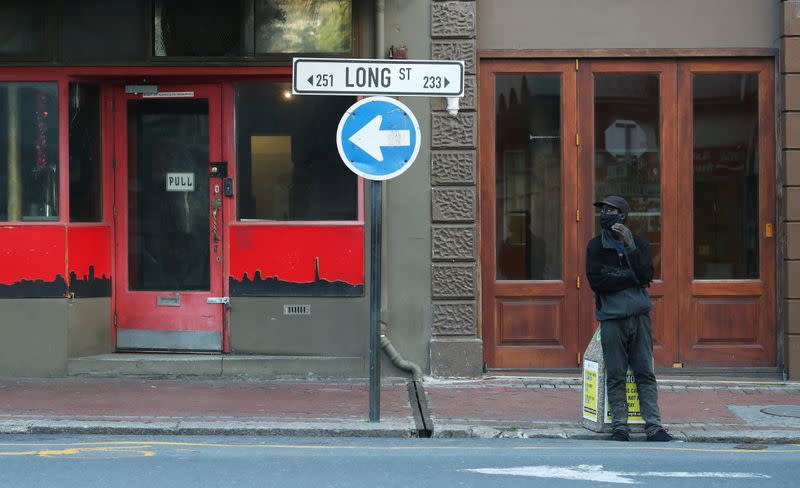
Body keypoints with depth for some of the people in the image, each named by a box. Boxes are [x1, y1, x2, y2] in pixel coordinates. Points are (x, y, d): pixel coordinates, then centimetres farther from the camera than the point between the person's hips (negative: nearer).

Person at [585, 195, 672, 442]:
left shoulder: (639, 243, 9)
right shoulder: (595, 245, 8)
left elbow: (646, 275, -7)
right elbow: (596, 280, -6)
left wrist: (629, 245, -14)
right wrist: (632, 279, -6)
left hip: (639, 315, 1)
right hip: (611, 317, -1)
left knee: (645, 374, 0)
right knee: (616, 376, -1)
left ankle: (653, 426, -1)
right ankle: (619, 426, 3)